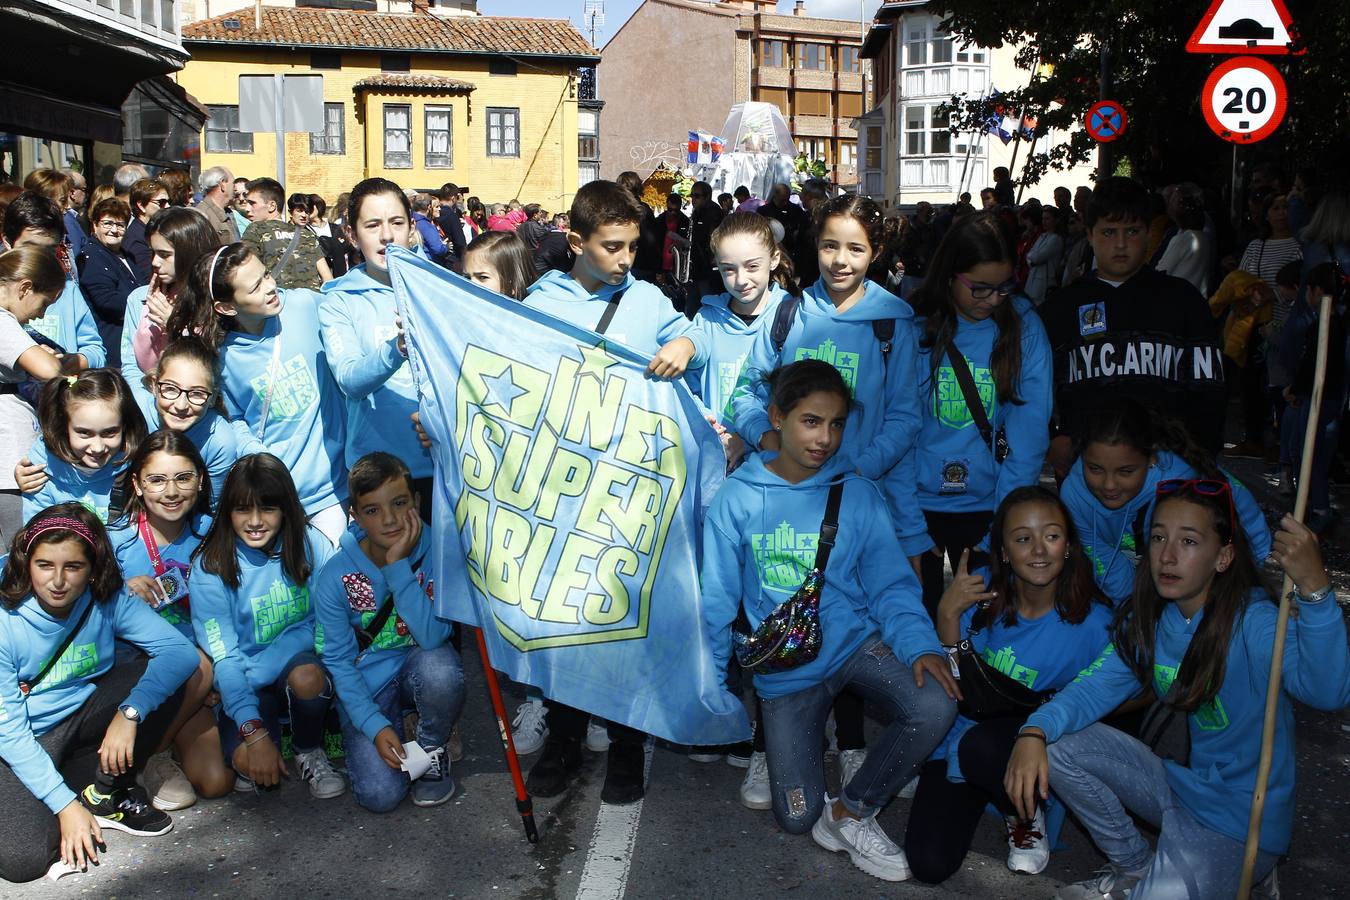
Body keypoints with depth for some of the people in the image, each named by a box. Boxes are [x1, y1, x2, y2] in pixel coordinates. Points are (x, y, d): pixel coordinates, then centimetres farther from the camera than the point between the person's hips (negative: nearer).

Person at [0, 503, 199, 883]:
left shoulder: (107, 601, -15)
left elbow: (181, 651, -23)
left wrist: (130, 713, -36)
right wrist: (66, 806, -23)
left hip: (80, 716, 4)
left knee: (162, 677, -21)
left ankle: (106, 794, -4)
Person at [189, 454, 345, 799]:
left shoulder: (311, 545, -8)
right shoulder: (210, 567, -10)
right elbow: (224, 657, -14)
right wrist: (255, 734, -23)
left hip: (301, 663, 1)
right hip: (245, 685, 0)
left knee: (306, 675, -34)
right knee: (247, 762, -26)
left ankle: (309, 752, -3)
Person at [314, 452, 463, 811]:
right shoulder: (335, 576, -15)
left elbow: (433, 636, -27)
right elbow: (339, 661, -8)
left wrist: (398, 566, -31)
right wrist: (375, 726, -17)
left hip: (418, 666, 1)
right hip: (367, 685, 0)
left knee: (440, 669, -36)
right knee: (379, 794, -19)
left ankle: (432, 748, -4)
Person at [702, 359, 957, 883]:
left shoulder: (859, 496, -7)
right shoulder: (738, 500, -9)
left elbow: (890, 585, -7)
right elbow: (718, 600, -3)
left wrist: (921, 645, -25)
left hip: (855, 639, 1)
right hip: (784, 671, -1)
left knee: (935, 707, -28)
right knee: (797, 818, -1)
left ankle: (850, 810, -3)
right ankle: (793, 740, 33)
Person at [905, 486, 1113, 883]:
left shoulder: (1092, 620, -14)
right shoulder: (983, 593, -8)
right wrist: (948, 613, -18)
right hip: (959, 738, 2)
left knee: (981, 745, -38)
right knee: (929, 864, -17)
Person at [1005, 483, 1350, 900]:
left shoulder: (1252, 623, -23)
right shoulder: (1146, 620, -2)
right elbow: (1094, 688, -6)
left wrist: (1314, 585, -58)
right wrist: (1034, 732, -26)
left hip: (1241, 820, -7)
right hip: (1175, 782, 7)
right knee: (1057, 747, -4)